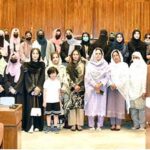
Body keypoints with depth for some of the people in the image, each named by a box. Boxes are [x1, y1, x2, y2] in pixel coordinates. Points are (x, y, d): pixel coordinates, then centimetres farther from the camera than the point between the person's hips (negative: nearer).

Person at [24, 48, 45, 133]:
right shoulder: (27, 65, 6)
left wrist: (39, 87, -13)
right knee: (30, 106, -5)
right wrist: (32, 88, -13)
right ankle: (30, 126, -4)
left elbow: (42, 77, 1)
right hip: (29, 89, -1)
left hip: (39, 89, 1)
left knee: (38, 106, 1)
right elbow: (27, 78, -2)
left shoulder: (42, 64, 10)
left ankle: (37, 125, 7)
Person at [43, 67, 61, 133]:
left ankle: (55, 126, 11)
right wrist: (44, 101, -2)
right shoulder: (47, 82, -2)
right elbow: (45, 92, 0)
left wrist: (59, 100, 10)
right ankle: (48, 126, 13)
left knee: (56, 114, 4)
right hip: (48, 101, -1)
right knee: (48, 114, 5)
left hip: (56, 101, 2)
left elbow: (59, 91, 10)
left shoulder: (58, 81, 4)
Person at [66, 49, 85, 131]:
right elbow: (68, 77, 3)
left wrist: (79, 86, -7)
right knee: (72, 105, -6)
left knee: (80, 105, -4)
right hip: (72, 88, 0)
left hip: (81, 88, 0)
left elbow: (83, 77, 4)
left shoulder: (82, 65, 10)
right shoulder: (69, 65, 10)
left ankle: (79, 124, -1)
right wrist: (74, 85, -7)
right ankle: (73, 124, -2)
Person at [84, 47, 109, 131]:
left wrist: (100, 84, -13)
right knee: (91, 106, -2)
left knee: (101, 106, -1)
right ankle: (91, 125, 4)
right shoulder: (89, 64, 5)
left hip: (102, 89, 1)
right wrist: (95, 85, -11)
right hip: (91, 88, -1)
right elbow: (88, 77, -3)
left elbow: (107, 76, 1)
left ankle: (99, 125, 5)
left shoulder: (105, 64, 7)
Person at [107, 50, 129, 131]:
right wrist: (111, 84, -11)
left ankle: (118, 124, 0)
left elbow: (125, 77, -4)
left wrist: (117, 85, -12)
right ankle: (113, 124, 3)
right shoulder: (110, 65, 13)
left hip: (121, 88, -2)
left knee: (120, 105, -4)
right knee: (111, 105, -2)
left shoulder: (124, 65, 6)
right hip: (111, 88, 2)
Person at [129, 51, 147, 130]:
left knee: (141, 108, -6)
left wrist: (144, 90, -13)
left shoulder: (143, 65, 1)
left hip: (140, 90, -5)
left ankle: (142, 125, 0)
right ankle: (136, 124, 9)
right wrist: (128, 90, 7)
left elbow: (144, 78, -6)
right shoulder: (132, 66, 17)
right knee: (133, 108, 2)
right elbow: (129, 78, 14)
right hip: (132, 90, 5)